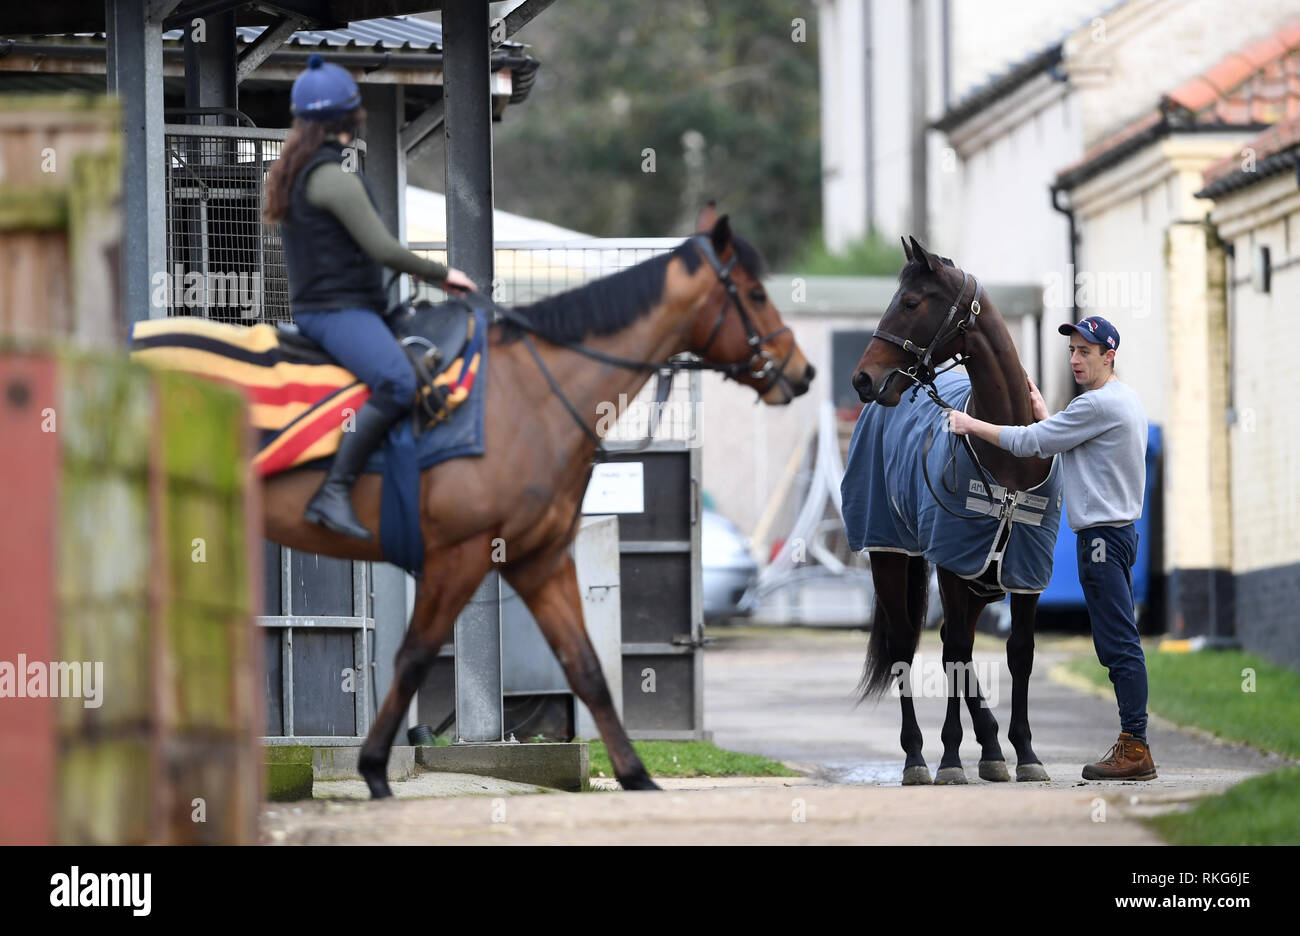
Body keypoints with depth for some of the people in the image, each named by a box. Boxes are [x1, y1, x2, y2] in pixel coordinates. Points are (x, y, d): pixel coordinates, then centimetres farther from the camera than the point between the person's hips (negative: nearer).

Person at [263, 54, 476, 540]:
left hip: (315, 303, 11)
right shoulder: (335, 178, -15)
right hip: (339, 309, -11)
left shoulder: (294, 170, 15)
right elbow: (383, 249, -18)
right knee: (397, 384, -29)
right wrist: (442, 274, -4)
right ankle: (333, 492, -33)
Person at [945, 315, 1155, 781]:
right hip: (1118, 529, 11)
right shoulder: (1126, 401, 16)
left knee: (1119, 643, -10)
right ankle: (1132, 745, 12)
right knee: (1117, 642, 11)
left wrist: (971, 425, -6)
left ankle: (1135, 749, -12)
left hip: (1102, 535, -11)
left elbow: (1031, 443, -15)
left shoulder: (1098, 404, -16)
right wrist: (1043, 413, 20)